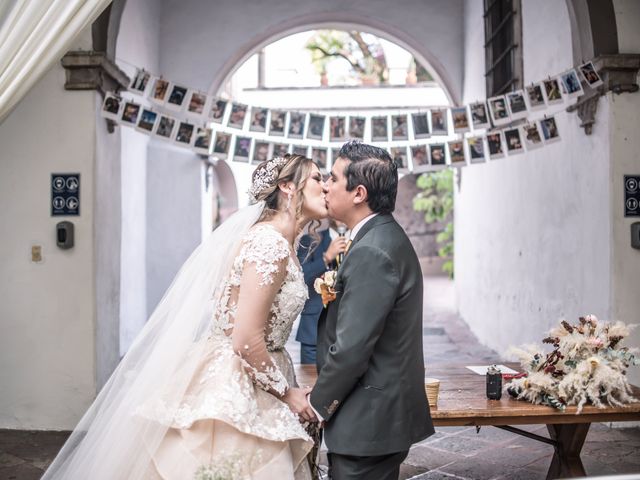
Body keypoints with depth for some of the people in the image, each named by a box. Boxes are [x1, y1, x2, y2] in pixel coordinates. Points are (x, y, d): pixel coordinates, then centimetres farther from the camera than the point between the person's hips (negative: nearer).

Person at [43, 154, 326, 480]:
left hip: (250, 383, 9)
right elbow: (246, 340, -22)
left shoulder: (281, 243, 10)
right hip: (234, 392, -9)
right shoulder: (271, 243, -19)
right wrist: (285, 392, -11)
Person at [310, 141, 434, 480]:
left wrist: (318, 404, -10)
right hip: (387, 412, 10)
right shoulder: (386, 236, 10)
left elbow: (350, 348, -23)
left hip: (370, 422, -10)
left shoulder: (372, 252, -22)